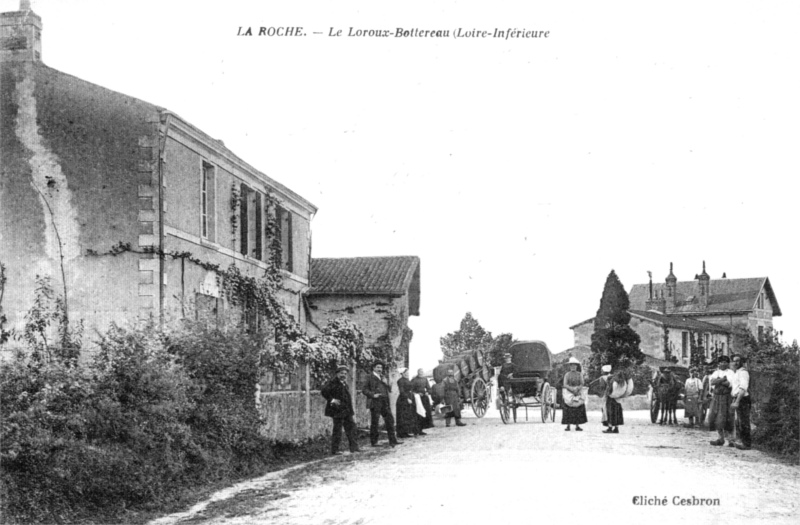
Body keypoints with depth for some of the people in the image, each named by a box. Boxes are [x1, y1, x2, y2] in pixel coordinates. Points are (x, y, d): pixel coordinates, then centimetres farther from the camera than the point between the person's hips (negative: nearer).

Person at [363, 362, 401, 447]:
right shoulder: (370, 377, 0)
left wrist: (386, 384, 1)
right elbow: (364, 390, -6)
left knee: (390, 420, 3)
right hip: (375, 402, -7)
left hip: (384, 403, 7)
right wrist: (373, 395, -19)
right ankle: (373, 442, 6)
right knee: (374, 422, -3)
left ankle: (392, 440, 7)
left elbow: (389, 390, 21)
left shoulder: (382, 377, 20)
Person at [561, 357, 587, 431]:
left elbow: (582, 384, 1)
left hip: (578, 393, 1)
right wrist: (571, 389, -18)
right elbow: (565, 385, -3)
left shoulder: (580, 374, 8)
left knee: (578, 410, -4)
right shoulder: (567, 375, 5)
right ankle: (568, 426, -4)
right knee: (568, 410, -7)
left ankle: (577, 426, 0)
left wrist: (577, 388, -18)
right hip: (569, 393, -1)